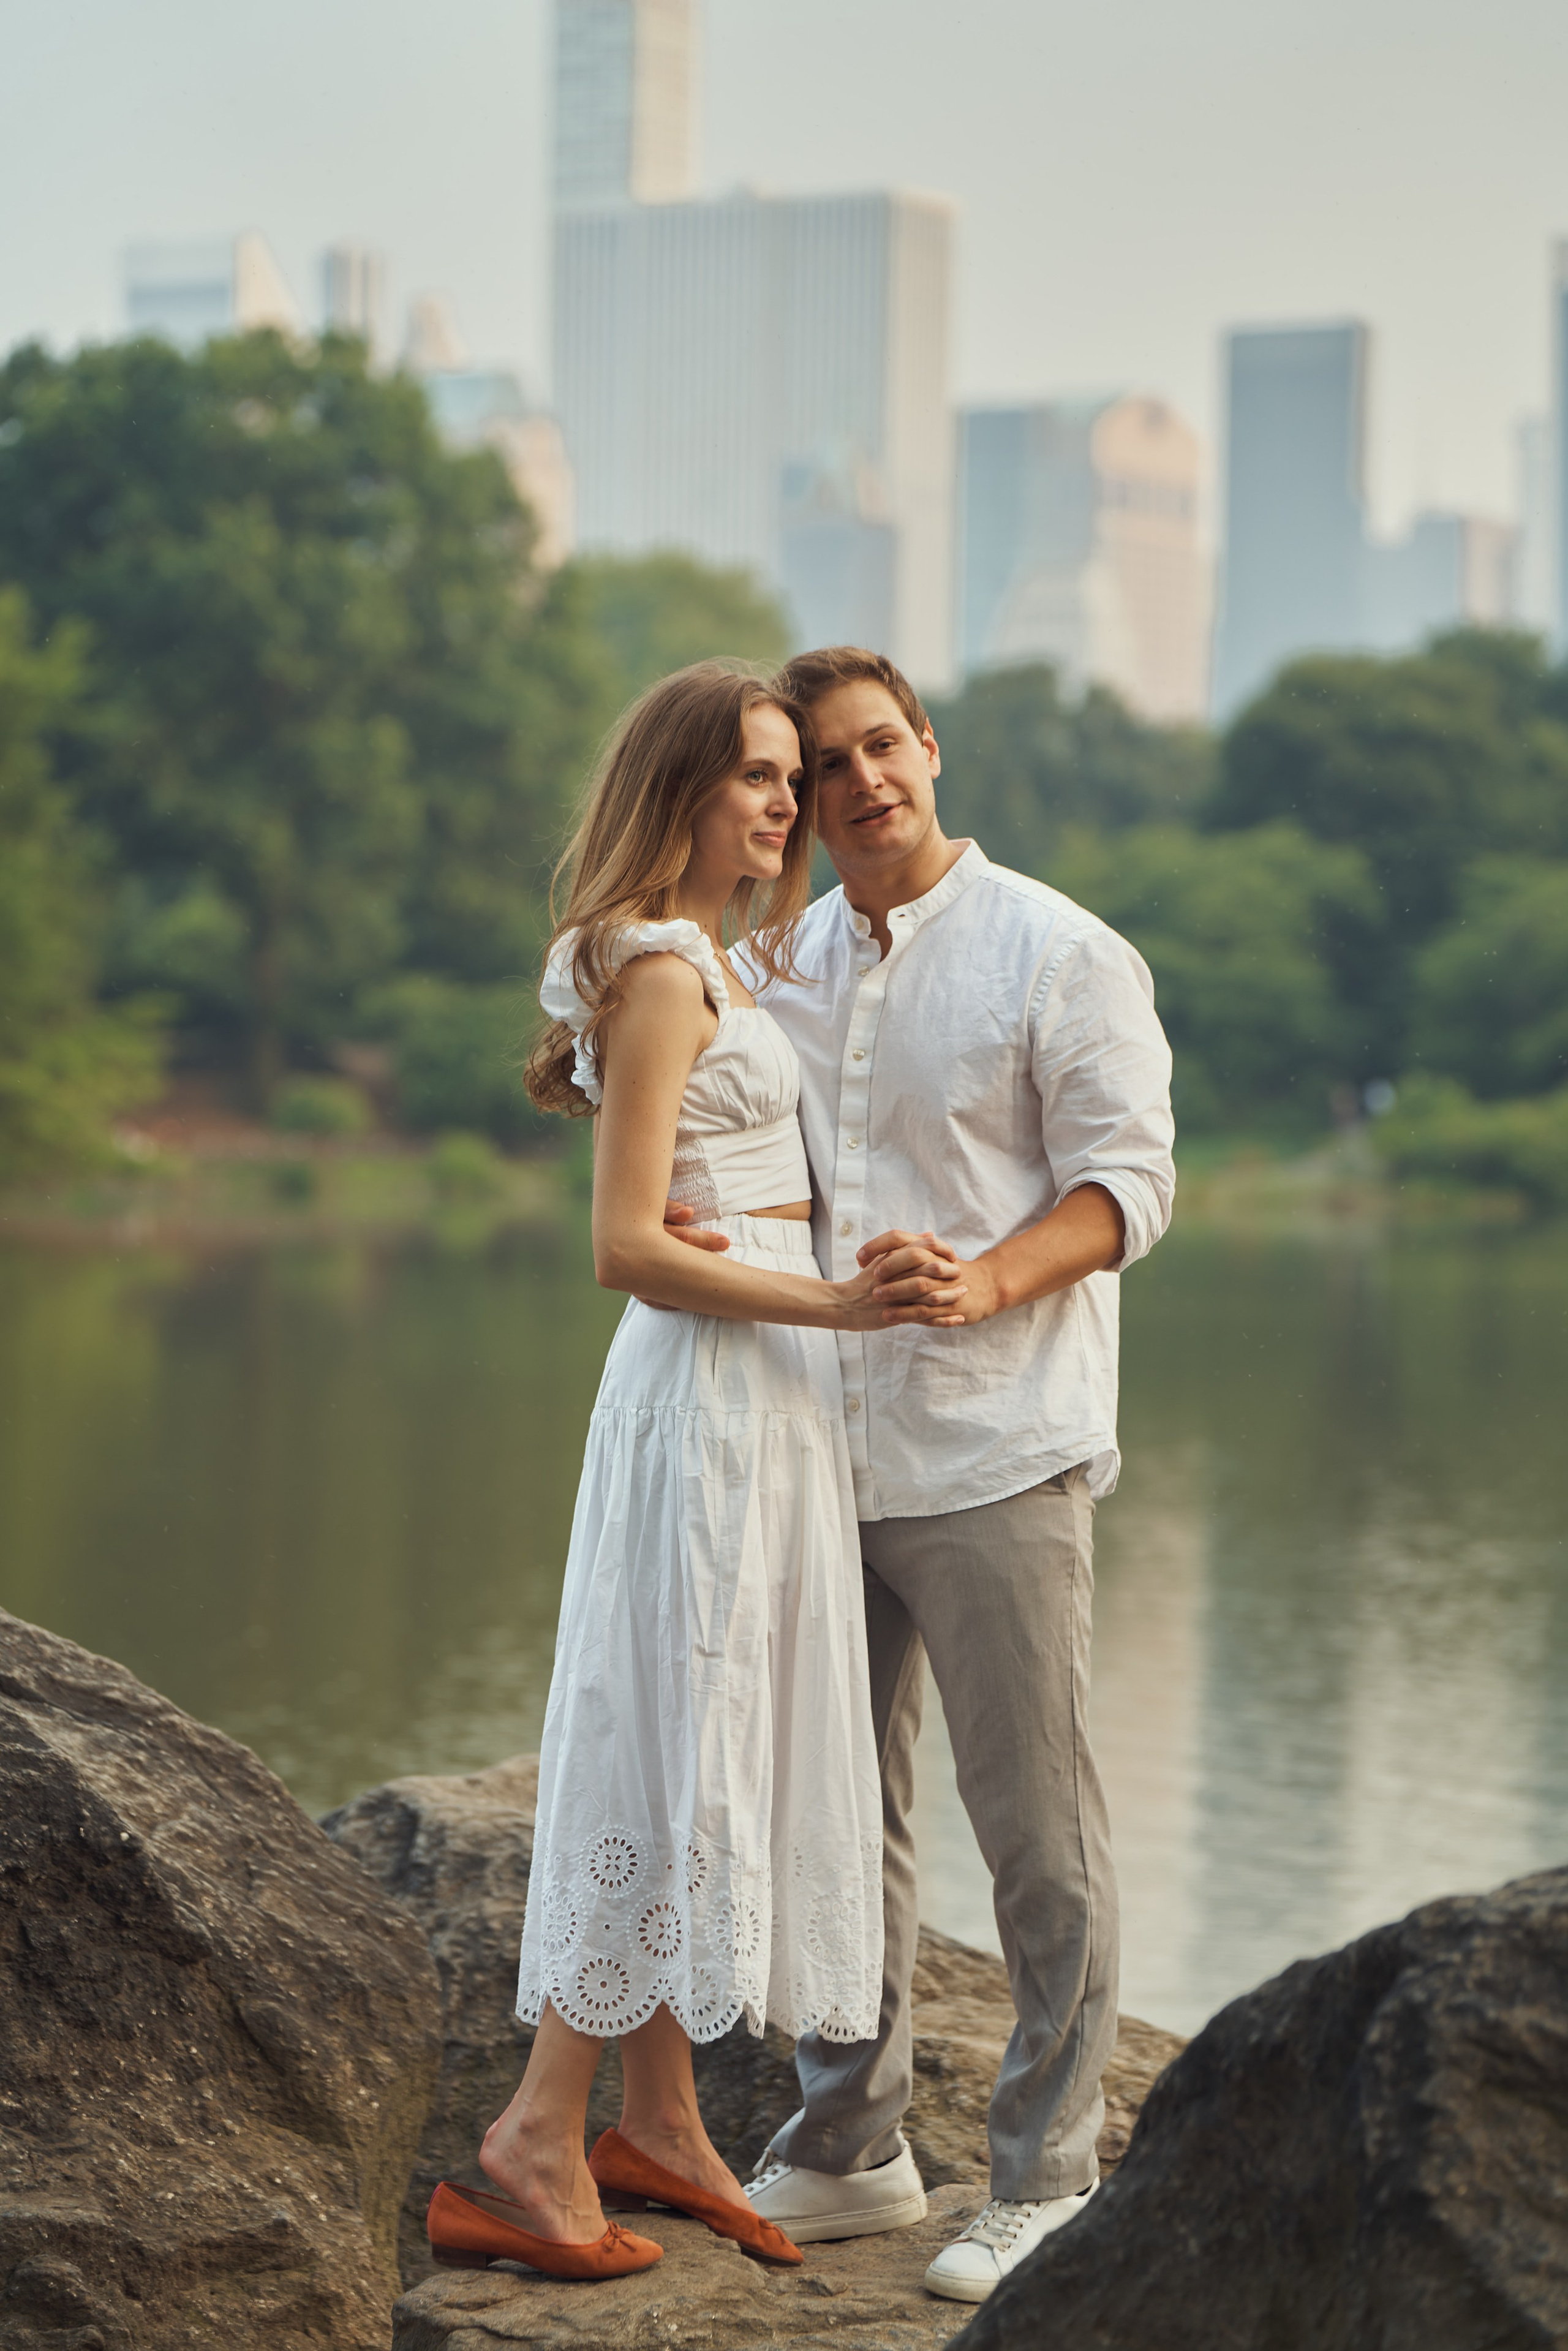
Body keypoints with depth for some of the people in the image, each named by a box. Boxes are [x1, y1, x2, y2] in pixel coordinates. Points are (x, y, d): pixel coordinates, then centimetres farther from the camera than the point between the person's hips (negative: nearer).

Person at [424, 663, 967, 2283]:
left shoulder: (715, 960, 16)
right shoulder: (661, 972, -14)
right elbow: (628, 1248, -21)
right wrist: (840, 1305, -26)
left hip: (760, 1388, 10)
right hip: (714, 1380, -10)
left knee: (711, 1739, 11)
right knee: (681, 1737, -9)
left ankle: (659, 2117, 17)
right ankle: (538, 2140, -6)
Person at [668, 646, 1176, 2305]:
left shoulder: (1062, 957, -4)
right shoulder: (778, 964, 13)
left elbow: (1126, 1183, -7)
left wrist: (984, 1278, -25)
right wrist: (672, 1216, -8)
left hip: (995, 1453, -5)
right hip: (822, 1453, 6)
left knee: (1036, 1828, -1)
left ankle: (1046, 2182, 9)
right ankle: (849, 2147, 25)